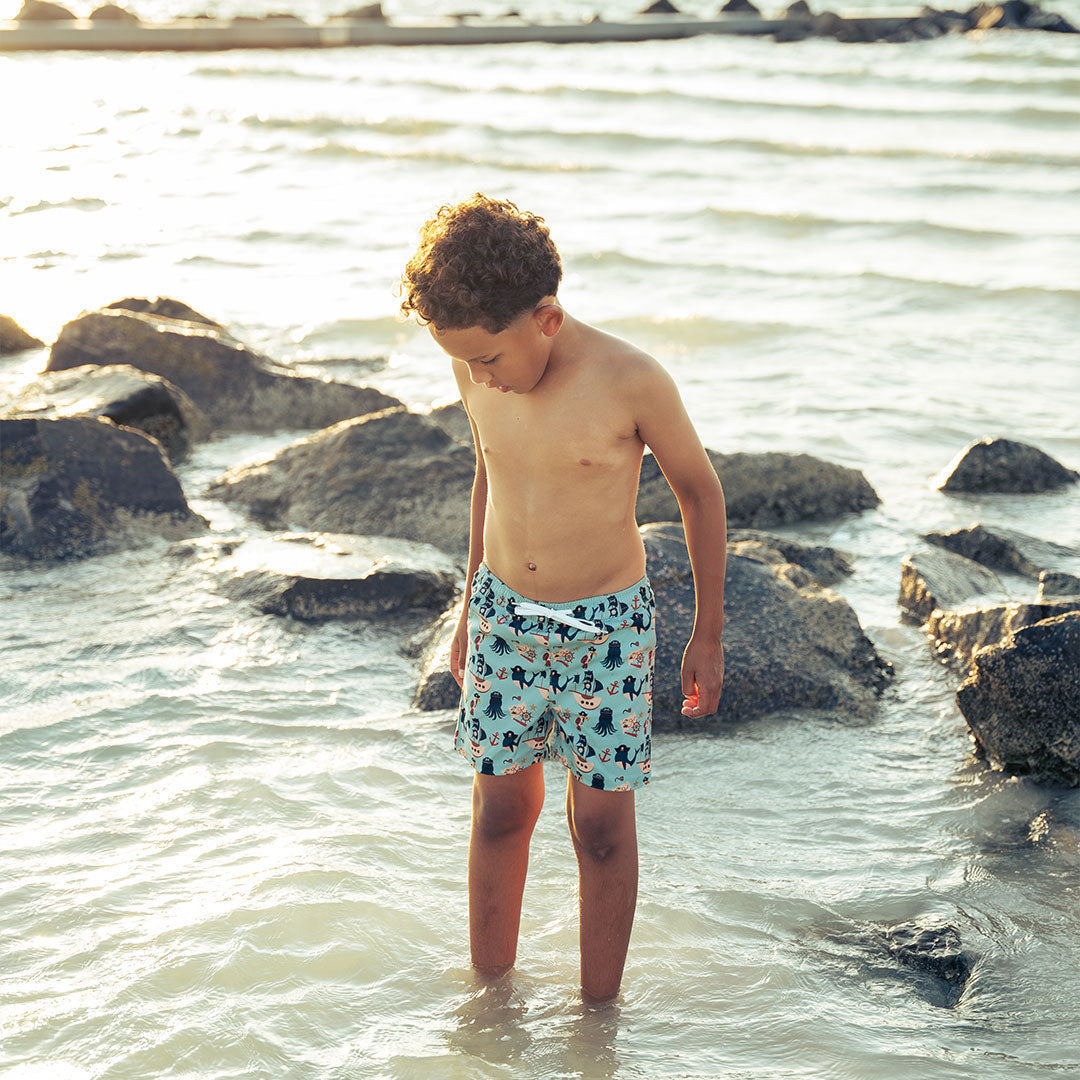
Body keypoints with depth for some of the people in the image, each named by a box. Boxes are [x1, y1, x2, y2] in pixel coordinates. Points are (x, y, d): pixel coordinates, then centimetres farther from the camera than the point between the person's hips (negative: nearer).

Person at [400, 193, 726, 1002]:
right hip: (504, 613, 4)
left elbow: (700, 493, -7)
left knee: (601, 820, 5)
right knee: (501, 807, 12)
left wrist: (709, 633, -1)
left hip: (606, 625, -4)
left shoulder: (630, 383, -21)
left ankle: (598, 1012, 20)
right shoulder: (477, 369, -8)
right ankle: (490, 990, 28)